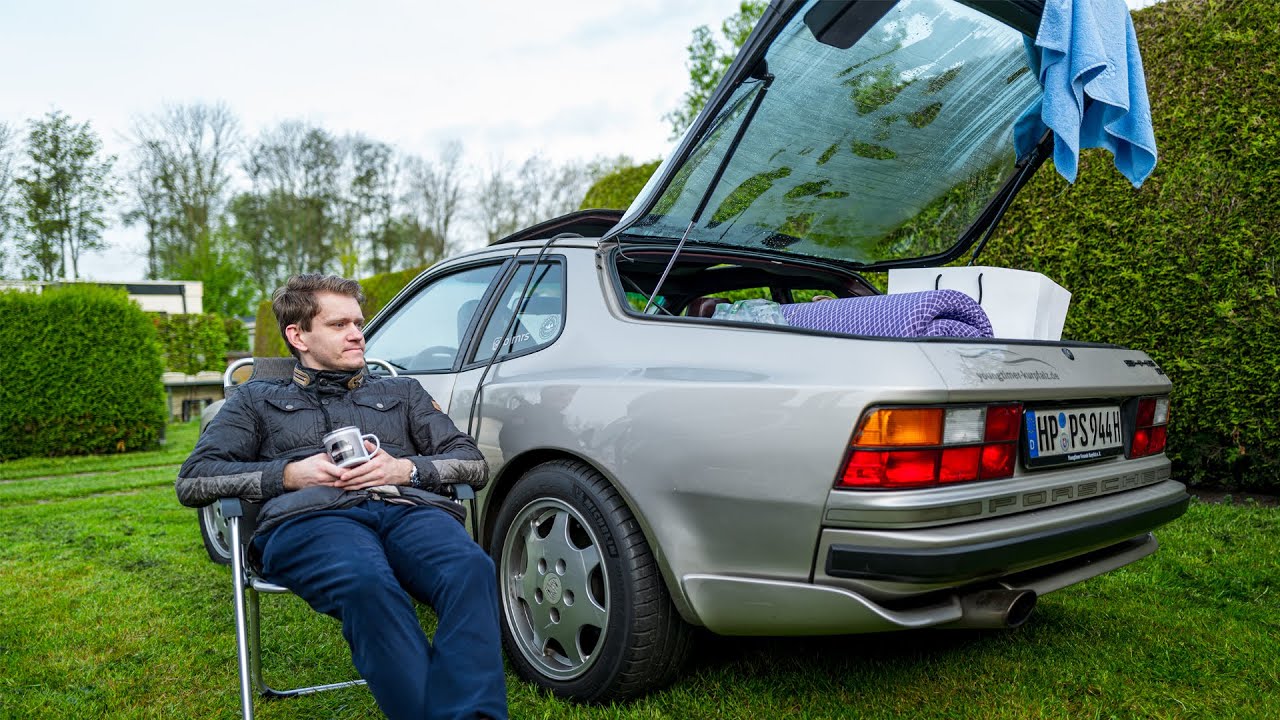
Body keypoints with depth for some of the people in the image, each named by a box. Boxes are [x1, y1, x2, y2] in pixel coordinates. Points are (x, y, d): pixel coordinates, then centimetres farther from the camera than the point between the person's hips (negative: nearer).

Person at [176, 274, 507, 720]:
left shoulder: (402, 391, 33)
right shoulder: (258, 399, 30)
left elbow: (475, 465, 23)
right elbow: (192, 482, 16)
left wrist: (406, 468, 2)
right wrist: (288, 474, 1)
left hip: (410, 508, 2)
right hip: (308, 519, -1)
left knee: (471, 570, -38)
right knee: (370, 586, -41)